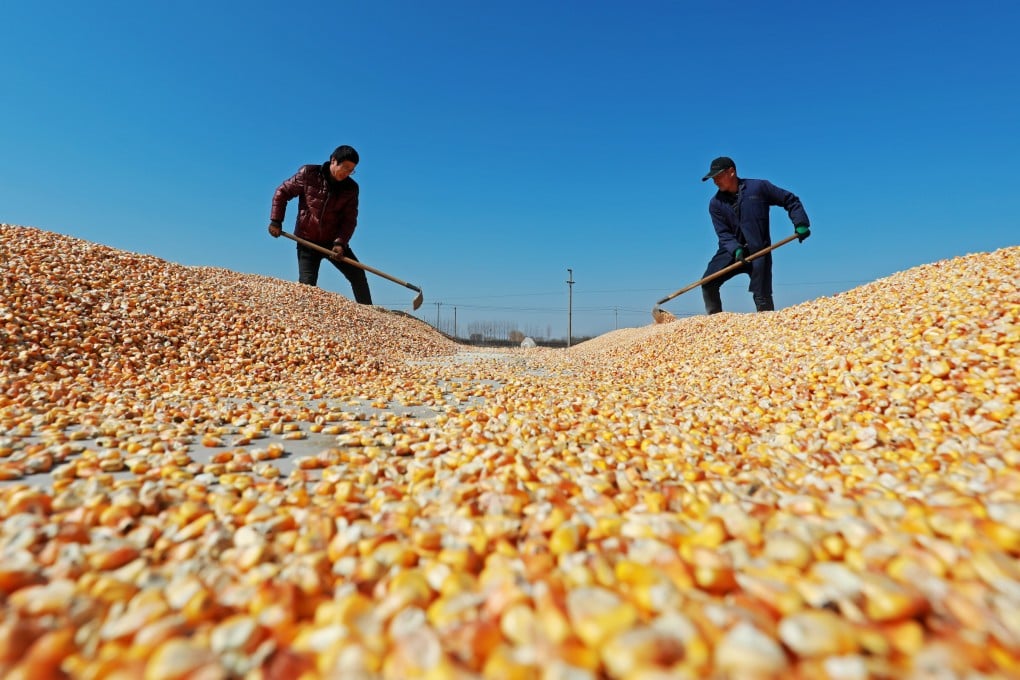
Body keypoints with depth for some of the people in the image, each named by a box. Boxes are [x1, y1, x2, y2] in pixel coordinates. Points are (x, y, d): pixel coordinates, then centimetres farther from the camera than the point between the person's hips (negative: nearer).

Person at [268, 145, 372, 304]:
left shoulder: (351, 187, -1)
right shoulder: (308, 174, -6)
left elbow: (350, 219, -5)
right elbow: (282, 192, 2)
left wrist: (340, 242, -19)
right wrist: (276, 221, -4)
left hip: (335, 242, 2)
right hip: (307, 241, -2)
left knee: (358, 275, -3)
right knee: (306, 284, -9)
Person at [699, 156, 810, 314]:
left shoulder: (759, 187, -5)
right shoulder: (716, 203, 0)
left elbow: (790, 200, 3)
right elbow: (724, 234, -5)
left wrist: (800, 224, -9)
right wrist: (736, 249, -22)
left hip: (759, 251, -2)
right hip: (731, 251, 3)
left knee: (762, 297, -6)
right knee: (707, 283, -12)